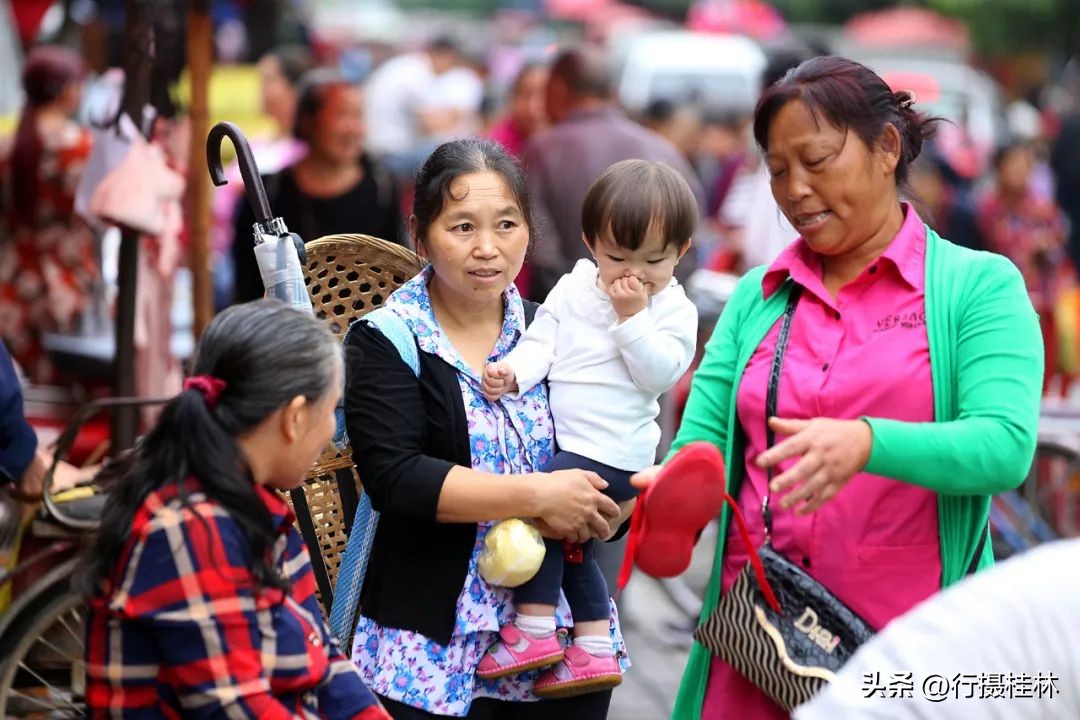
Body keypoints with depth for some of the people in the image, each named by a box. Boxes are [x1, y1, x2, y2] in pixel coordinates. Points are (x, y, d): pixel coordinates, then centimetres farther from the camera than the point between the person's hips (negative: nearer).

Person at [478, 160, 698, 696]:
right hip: (565, 440, 7)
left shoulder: (673, 310, -5)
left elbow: (660, 373, -16)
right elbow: (542, 343, 1)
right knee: (570, 542, 15)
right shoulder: (573, 289, 7)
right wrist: (512, 373, -19)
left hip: (612, 453, -7)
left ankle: (535, 631, -12)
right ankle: (595, 651, 26)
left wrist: (632, 318, -21)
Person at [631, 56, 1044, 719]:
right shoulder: (757, 298, 10)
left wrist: (867, 444, -33)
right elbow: (703, 440, 3)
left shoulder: (979, 286, -3)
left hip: (907, 649, -3)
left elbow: (1007, 445, -16)